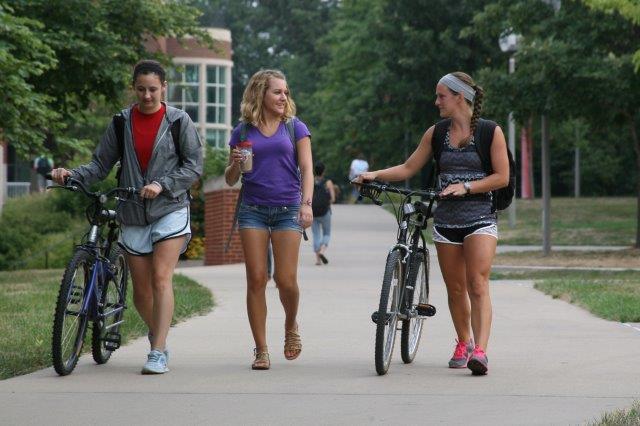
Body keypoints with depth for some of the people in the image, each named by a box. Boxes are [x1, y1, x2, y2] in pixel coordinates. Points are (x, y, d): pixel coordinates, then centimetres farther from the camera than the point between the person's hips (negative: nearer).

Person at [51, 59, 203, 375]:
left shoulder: (179, 121, -1)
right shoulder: (121, 123, 6)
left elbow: (193, 166, -3)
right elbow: (101, 164, 6)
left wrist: (161, 185, -17)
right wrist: (72, 175, -13)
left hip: (170, 209, -3)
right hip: (133, 215, 3)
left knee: (161, 278, -17)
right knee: (141, 290, 5)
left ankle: (158, 354, -19)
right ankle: (157, 334, 32)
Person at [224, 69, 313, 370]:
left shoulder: (295, 127, 6)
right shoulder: (243, 131, 8)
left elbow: (307, 168, 0)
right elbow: (230, 179, 12)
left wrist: (306, 203, -14)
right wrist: (235, 164, -10)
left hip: (287, 210, -1)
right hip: (253, 209, 1)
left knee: (286, 280, -7)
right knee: (256, 280, -4)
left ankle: (291, 326, 24)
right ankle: (261, 350, 2)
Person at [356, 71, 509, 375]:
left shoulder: (490, 131, -3)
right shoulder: (436, 133, 9)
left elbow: (502, 177, -5)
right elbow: (408, 168, 11)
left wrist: (466, 186, -15)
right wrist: (375, 174, -3)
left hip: (480, 218, -4)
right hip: (446, 219, 4)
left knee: (477, 285, -17)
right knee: (455, 289, 9)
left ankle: (480, 351, -27)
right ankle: (464, 343, 27)